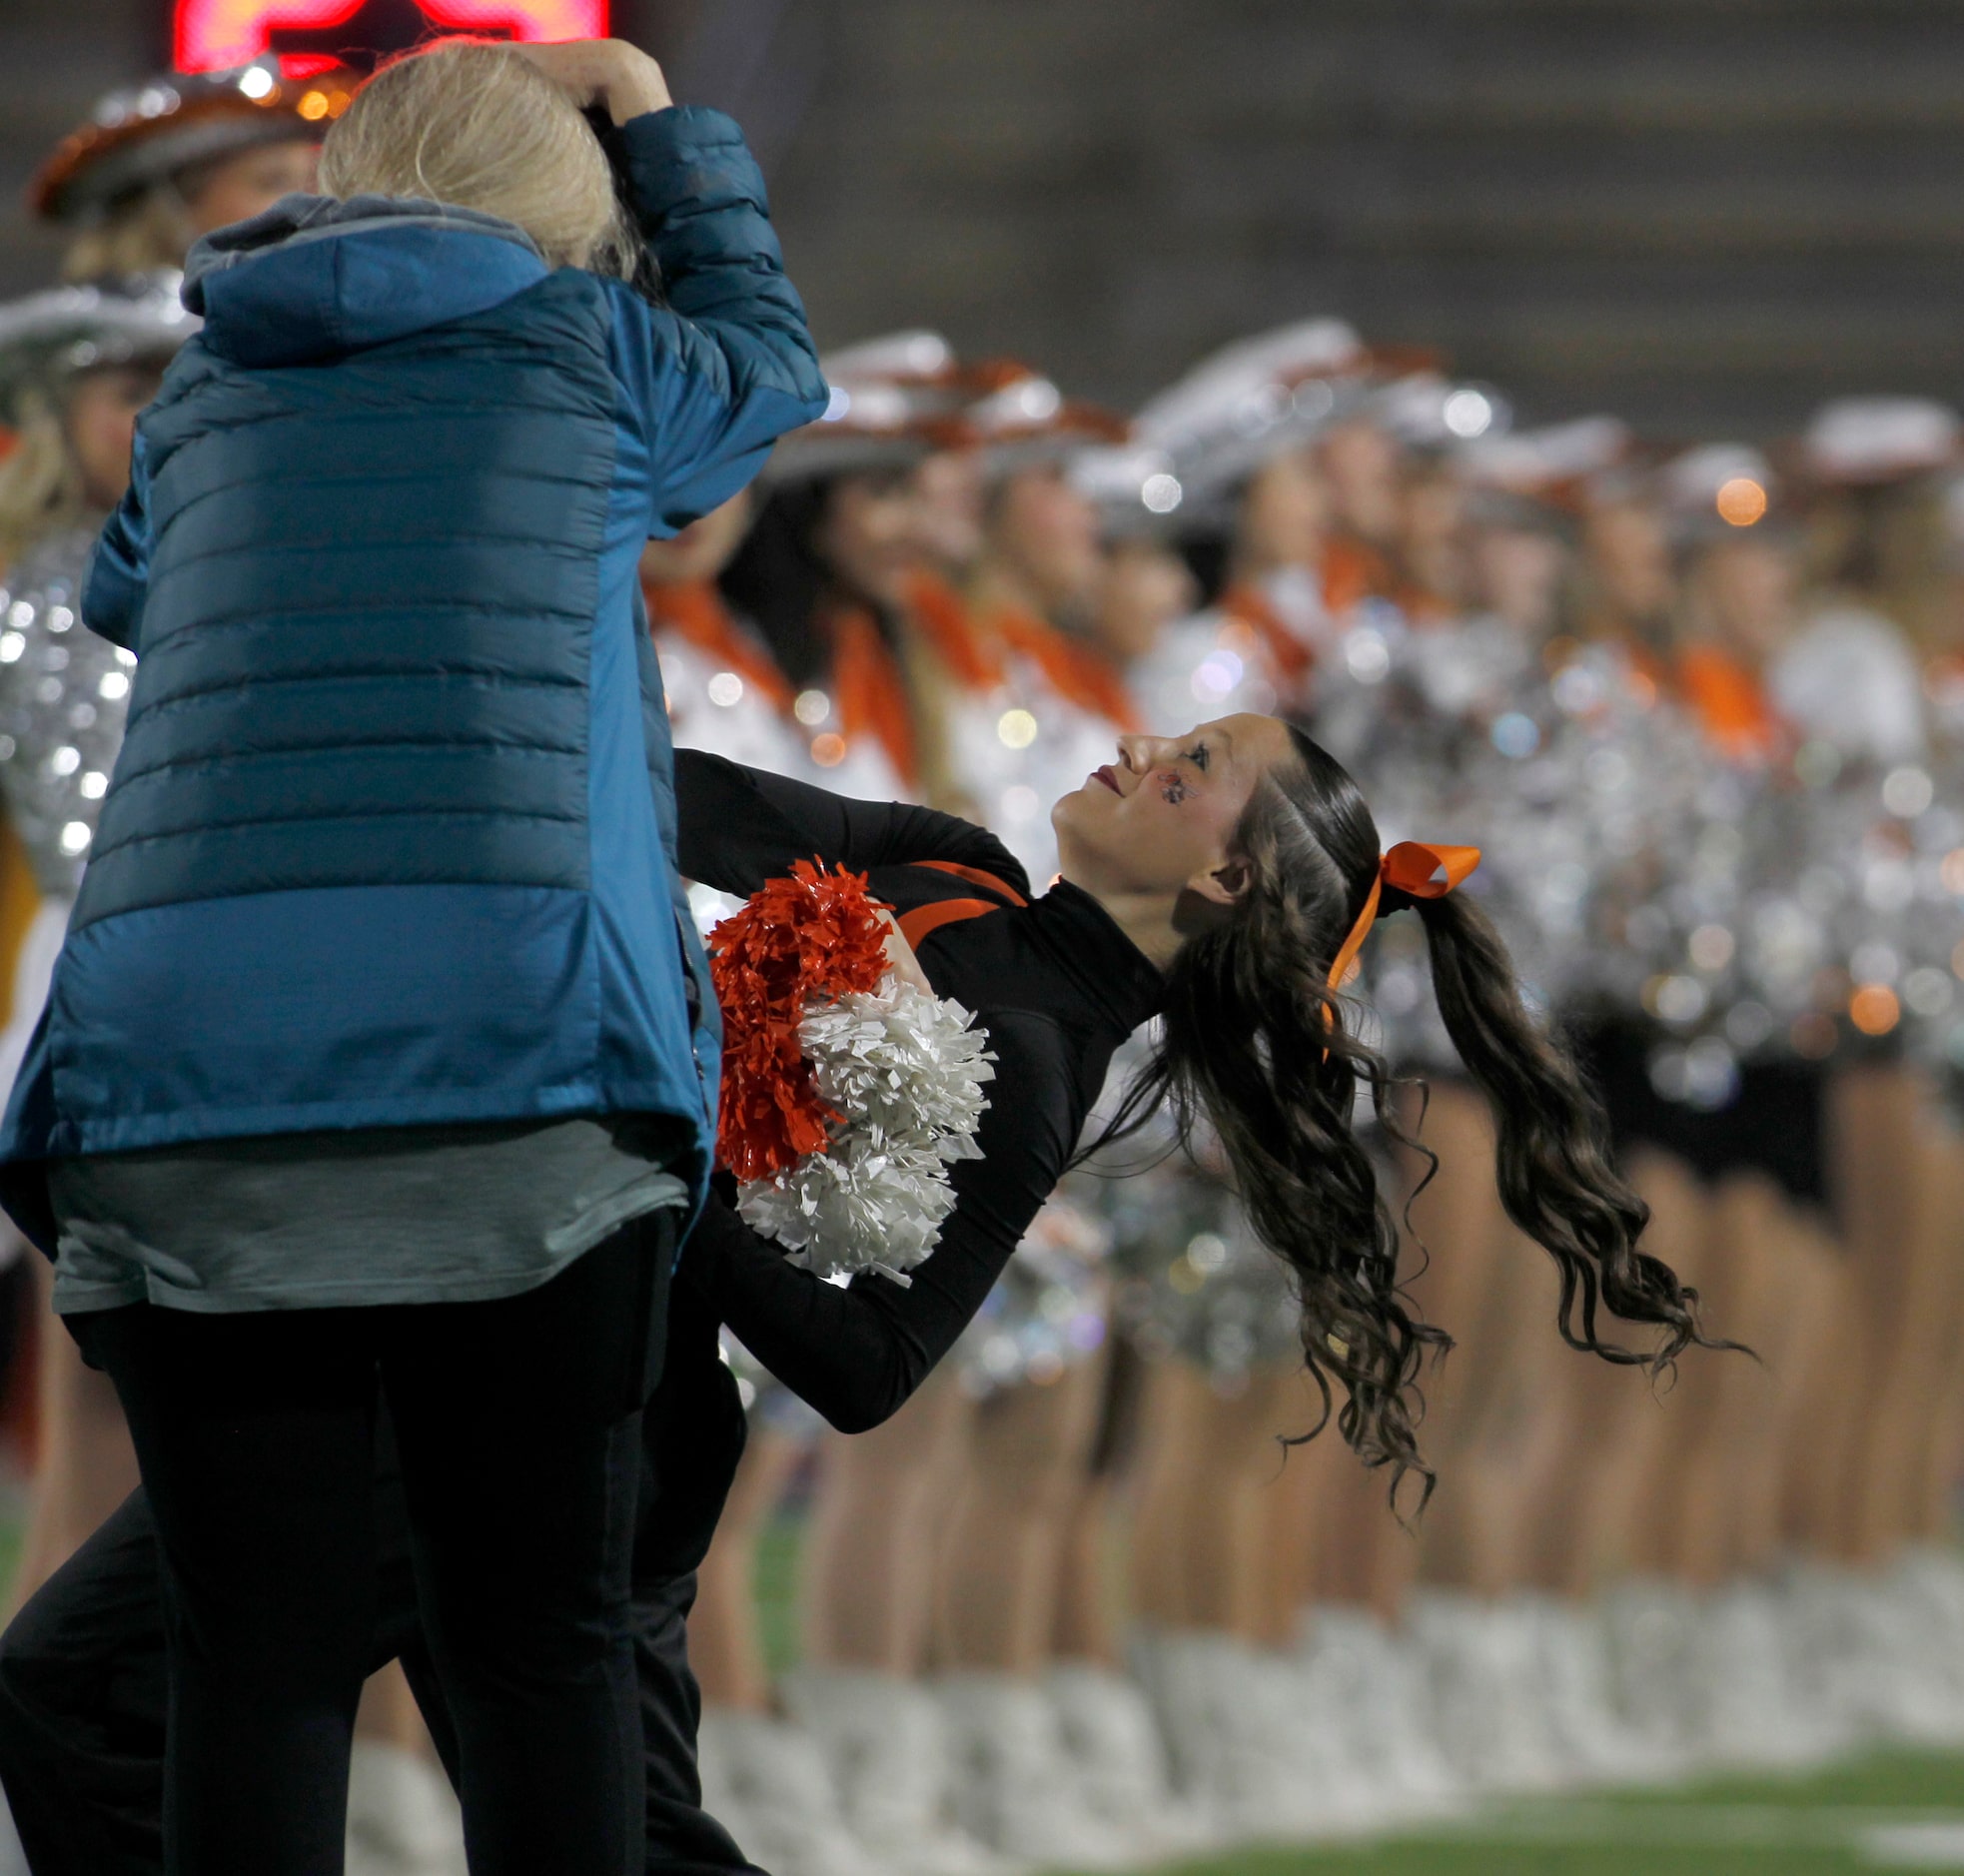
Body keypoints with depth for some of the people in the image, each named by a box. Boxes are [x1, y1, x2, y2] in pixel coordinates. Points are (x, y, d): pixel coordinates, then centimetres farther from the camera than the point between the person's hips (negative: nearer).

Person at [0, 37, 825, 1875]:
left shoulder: (201, 403, 22)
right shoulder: (580, 350, 14)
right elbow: (766, 358, 36)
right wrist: (653, 116, 47)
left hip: (175, 1077, 2)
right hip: (508, 1060, -2)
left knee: (255, 1651, 1)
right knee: (540, 1636, 2)